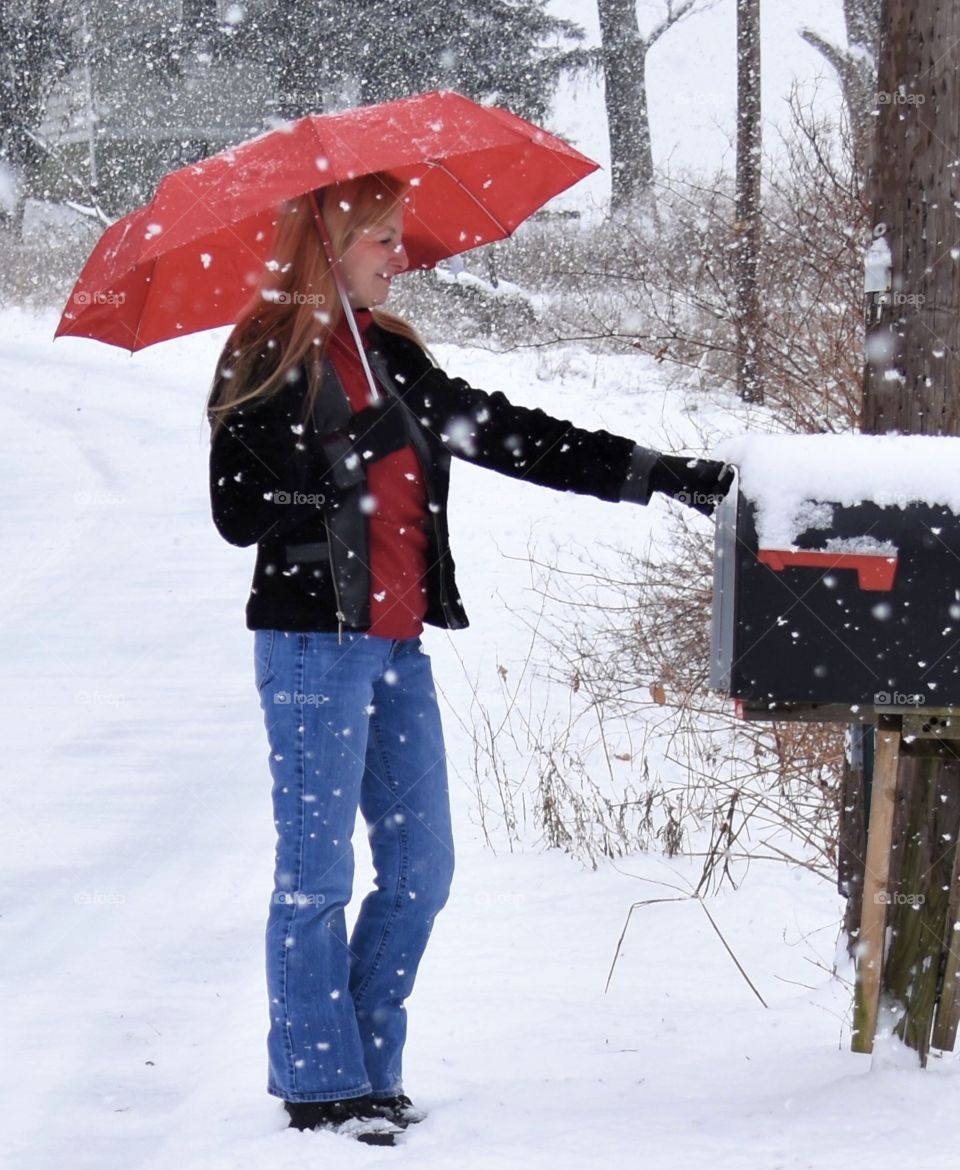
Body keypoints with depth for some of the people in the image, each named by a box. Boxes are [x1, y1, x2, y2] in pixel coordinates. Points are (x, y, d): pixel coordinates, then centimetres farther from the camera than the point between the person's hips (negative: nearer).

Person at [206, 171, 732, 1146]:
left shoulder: (392, 356, 14)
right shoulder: (264, 363, -6)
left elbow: (511, 437, 13)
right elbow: (239, 513, -11)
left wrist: (658, 475, 8)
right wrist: (352, 458, -18)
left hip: (396, 645, 7)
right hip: (312, 640, -7)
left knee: (420, 869, 8)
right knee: (317, 871, -3)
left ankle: (371, 1066, 18)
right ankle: (319, 1084, 5)